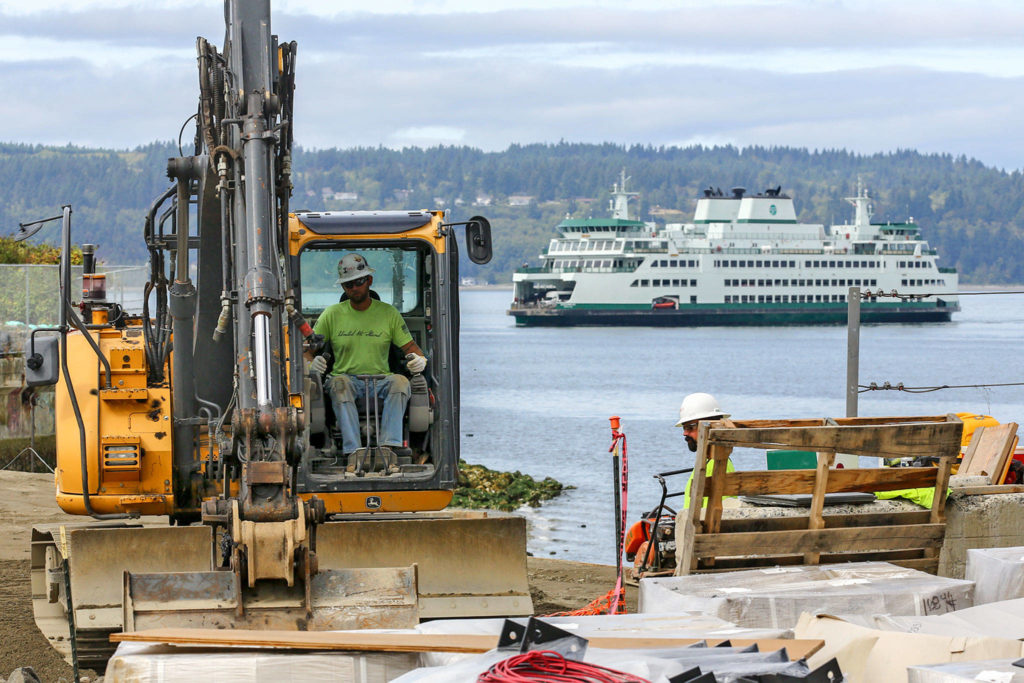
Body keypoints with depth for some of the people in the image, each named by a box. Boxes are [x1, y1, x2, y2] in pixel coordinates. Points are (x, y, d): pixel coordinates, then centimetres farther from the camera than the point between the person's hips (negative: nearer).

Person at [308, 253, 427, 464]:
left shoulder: (389, 313, 11)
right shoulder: (332, 314, 10)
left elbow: (410, 348, 11)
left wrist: (419, 359, -14)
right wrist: (312, 362, -15)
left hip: (380, 380, 1)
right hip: (347, 378, -1)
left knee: (400, 382, -32)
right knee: (339, 383, -36)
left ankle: (389, 447, -43)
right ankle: (353, 452, -47)